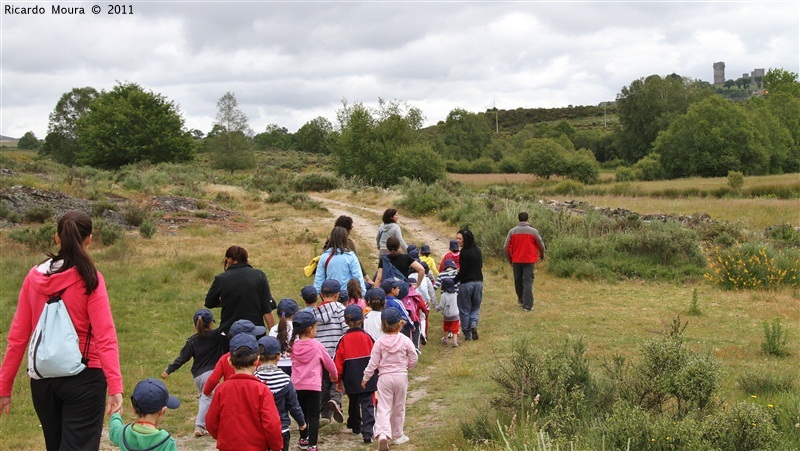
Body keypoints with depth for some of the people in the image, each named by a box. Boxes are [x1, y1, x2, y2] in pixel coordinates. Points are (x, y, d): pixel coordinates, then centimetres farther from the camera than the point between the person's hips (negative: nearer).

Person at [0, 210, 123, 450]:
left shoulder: (34, 277, 2)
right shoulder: (90, 279, -10)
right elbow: (105, 337, -17)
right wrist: (115, 387, -20)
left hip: (42, 380, 5)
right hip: (84, 378, -5)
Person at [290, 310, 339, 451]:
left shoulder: (294, 345, 0)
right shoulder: (317, 346, -11)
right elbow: (329, 363, 0)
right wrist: (334, 376, 19)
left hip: (297, 385, 5)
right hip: (313, 386, -5)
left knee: (303, 413, 21)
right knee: (313, 416, -1)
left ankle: (303, 439, 35)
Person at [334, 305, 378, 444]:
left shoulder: (343, 340, -7)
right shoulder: (367, 337, -7)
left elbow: (338, 362, -3)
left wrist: (338, 380, 10)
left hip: (351, 380, 1)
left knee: (353, 403, 21)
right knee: (367, 405, -2)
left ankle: (355, 426, 36)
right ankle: (367, 432, -14)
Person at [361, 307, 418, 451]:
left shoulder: (380, 342, -7)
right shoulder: (405, 340, -7)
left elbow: (373, 363, -5)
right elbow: (413, 359, 0)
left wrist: (365, 378, 7)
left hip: (385, 377, -1)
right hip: (401, 376, 1)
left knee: (383, 408, -3)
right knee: (399, 408, 16)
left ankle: (382, 435, -24)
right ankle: (397, 435, 29)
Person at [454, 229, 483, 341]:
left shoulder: (464, 252, -16)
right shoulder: (478, 250, 5)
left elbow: (462, 272, -16)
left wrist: (453, 281, -8)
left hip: (466, 283, -6)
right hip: (478, 282, 6)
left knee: (464, 309, 7)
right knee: (476, 307, 19)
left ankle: (467, 334, 10)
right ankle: (474, 323, -7)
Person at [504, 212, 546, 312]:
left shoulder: (512, 231, -2)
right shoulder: (533, 231, -7)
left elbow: (506, 247, -1)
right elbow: (541, 245, 2)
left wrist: (509, 259, 14)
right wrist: (542, 255, 23)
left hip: (516, 261, 2)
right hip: (529, 260, -2)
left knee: (518, 281, 19)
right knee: (528, 282, -2)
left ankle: (521, 299, 35)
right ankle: (527, 304, -8)